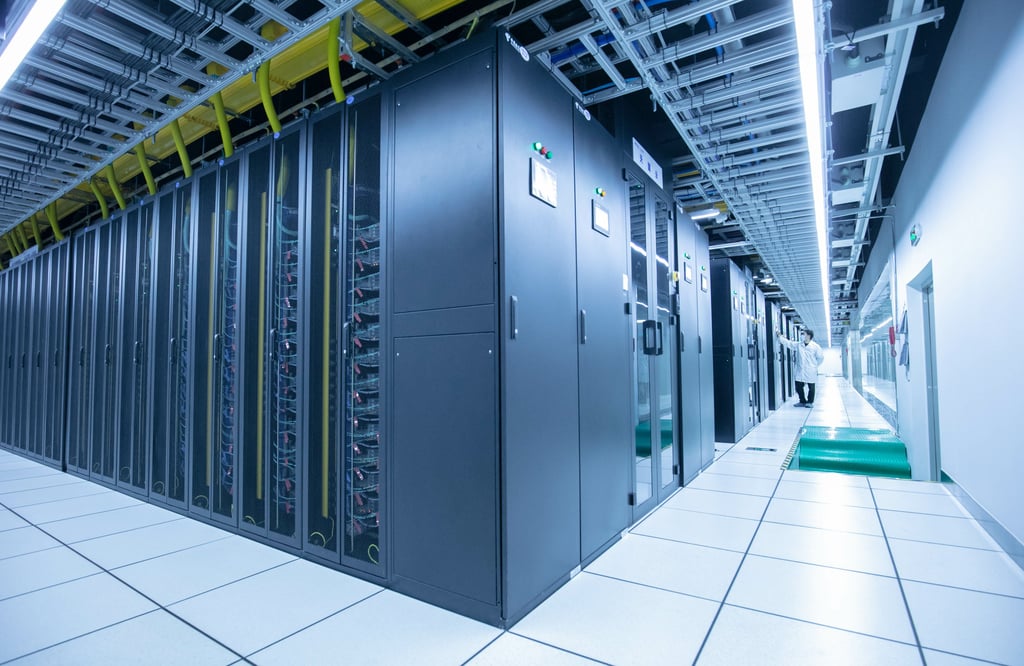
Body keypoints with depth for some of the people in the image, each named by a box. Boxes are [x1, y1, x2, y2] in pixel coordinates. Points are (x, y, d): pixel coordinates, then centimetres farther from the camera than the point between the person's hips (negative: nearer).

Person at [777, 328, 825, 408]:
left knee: (811, 387, 6)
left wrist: (814, 365, 4)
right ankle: (803, 401, 23)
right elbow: (788, 343, 3)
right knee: (798, 386, 7)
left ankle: (810, 402, 22)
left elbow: (821, 357, 1)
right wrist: (780, 336, -4)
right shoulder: (798, 345, 5)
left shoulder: (815, 346, -7)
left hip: (810, 372, -4)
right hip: (800, 371, 4)